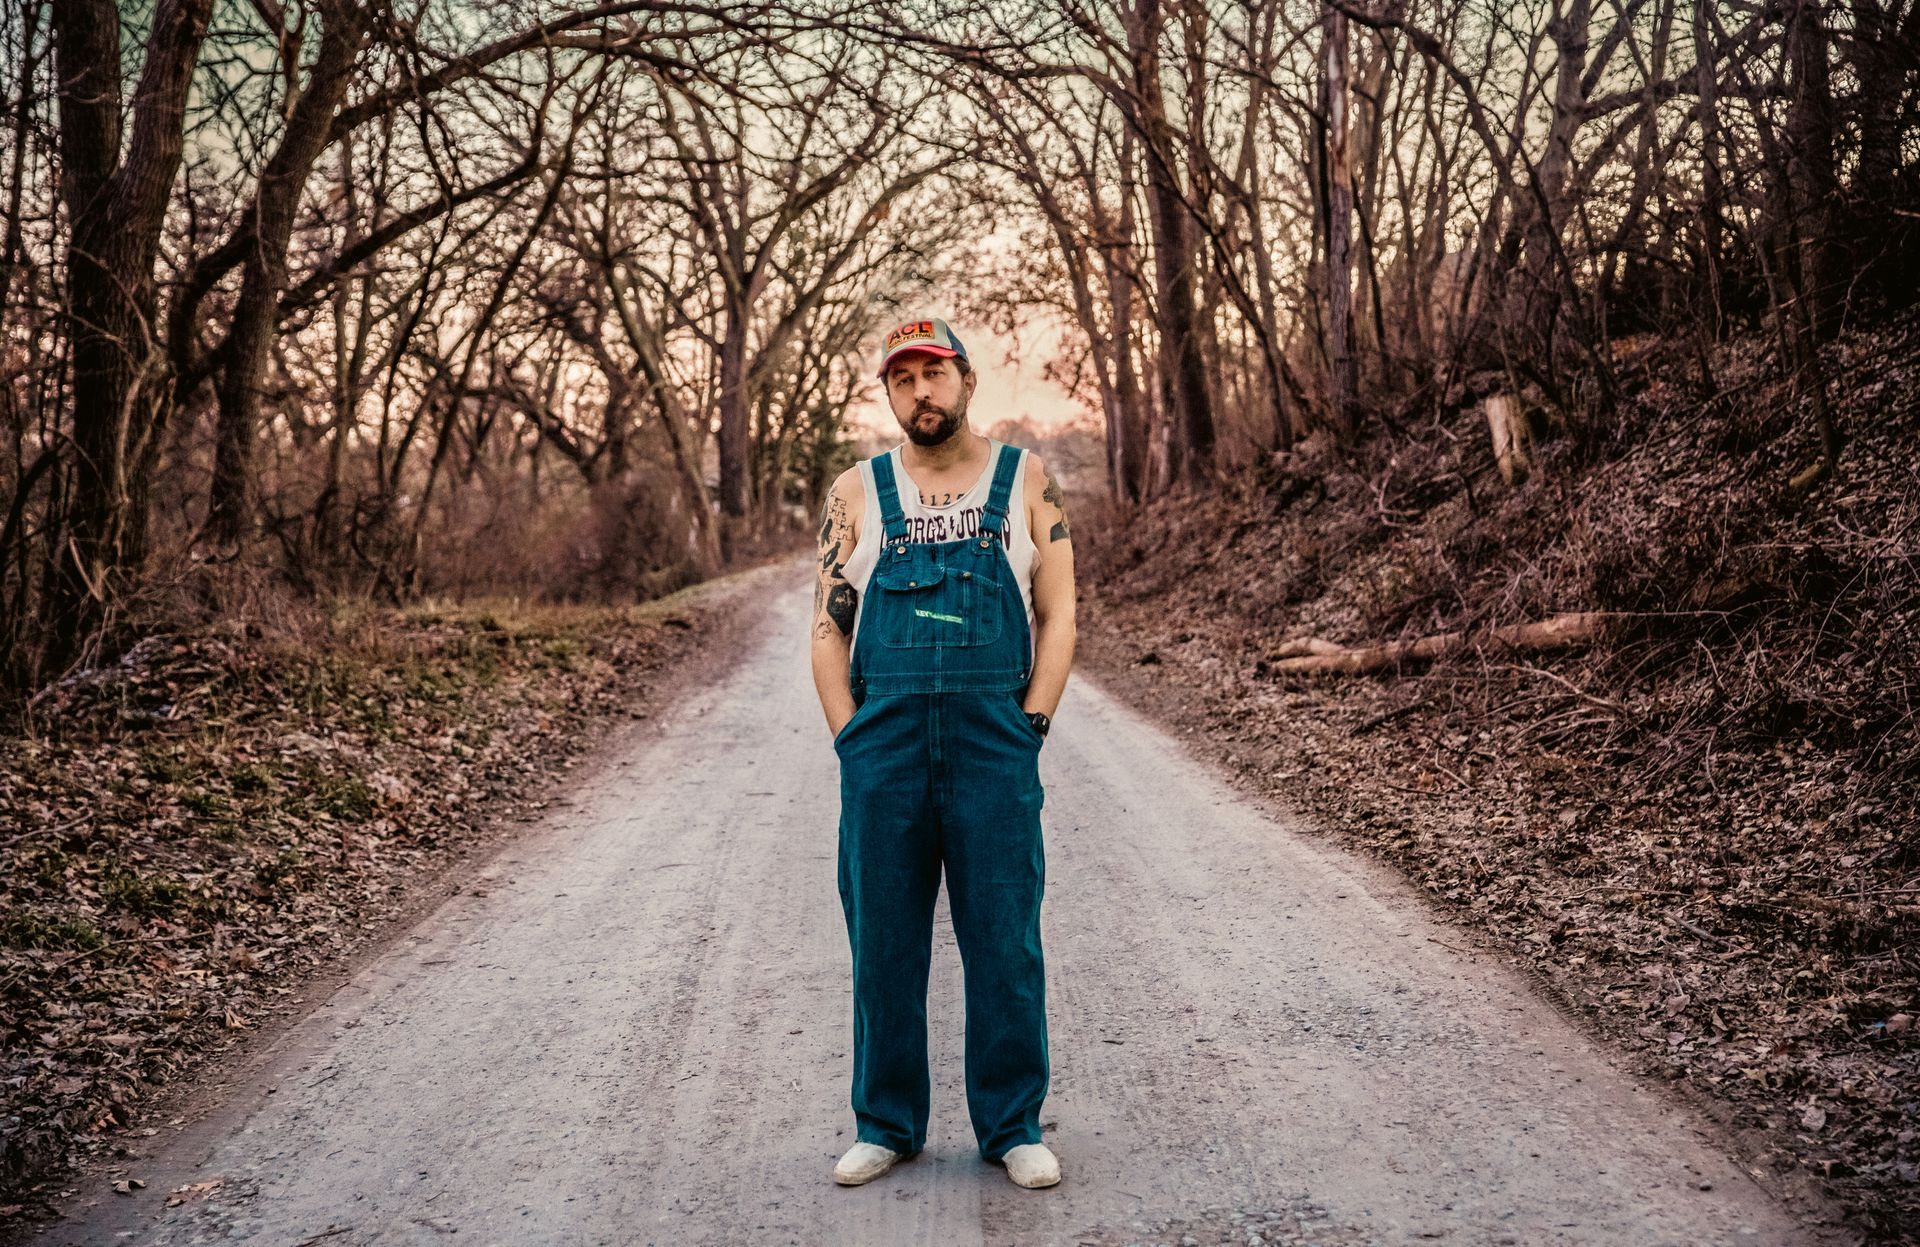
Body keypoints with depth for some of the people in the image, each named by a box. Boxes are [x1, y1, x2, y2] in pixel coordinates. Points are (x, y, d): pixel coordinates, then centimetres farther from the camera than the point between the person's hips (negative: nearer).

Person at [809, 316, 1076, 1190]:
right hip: (882, 741, 1)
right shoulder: (856, 493, 8)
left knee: (1005, 943, 3)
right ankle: (887, 1124, 22)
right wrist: (851, 742, -2)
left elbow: (1057, 617, 3)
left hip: (996, 739, -1)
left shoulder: (1027, 482, 6)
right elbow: (828, 628, 7)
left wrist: (1028, 730, -6)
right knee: (882, 940, 8)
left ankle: (1013, 1126, 18)